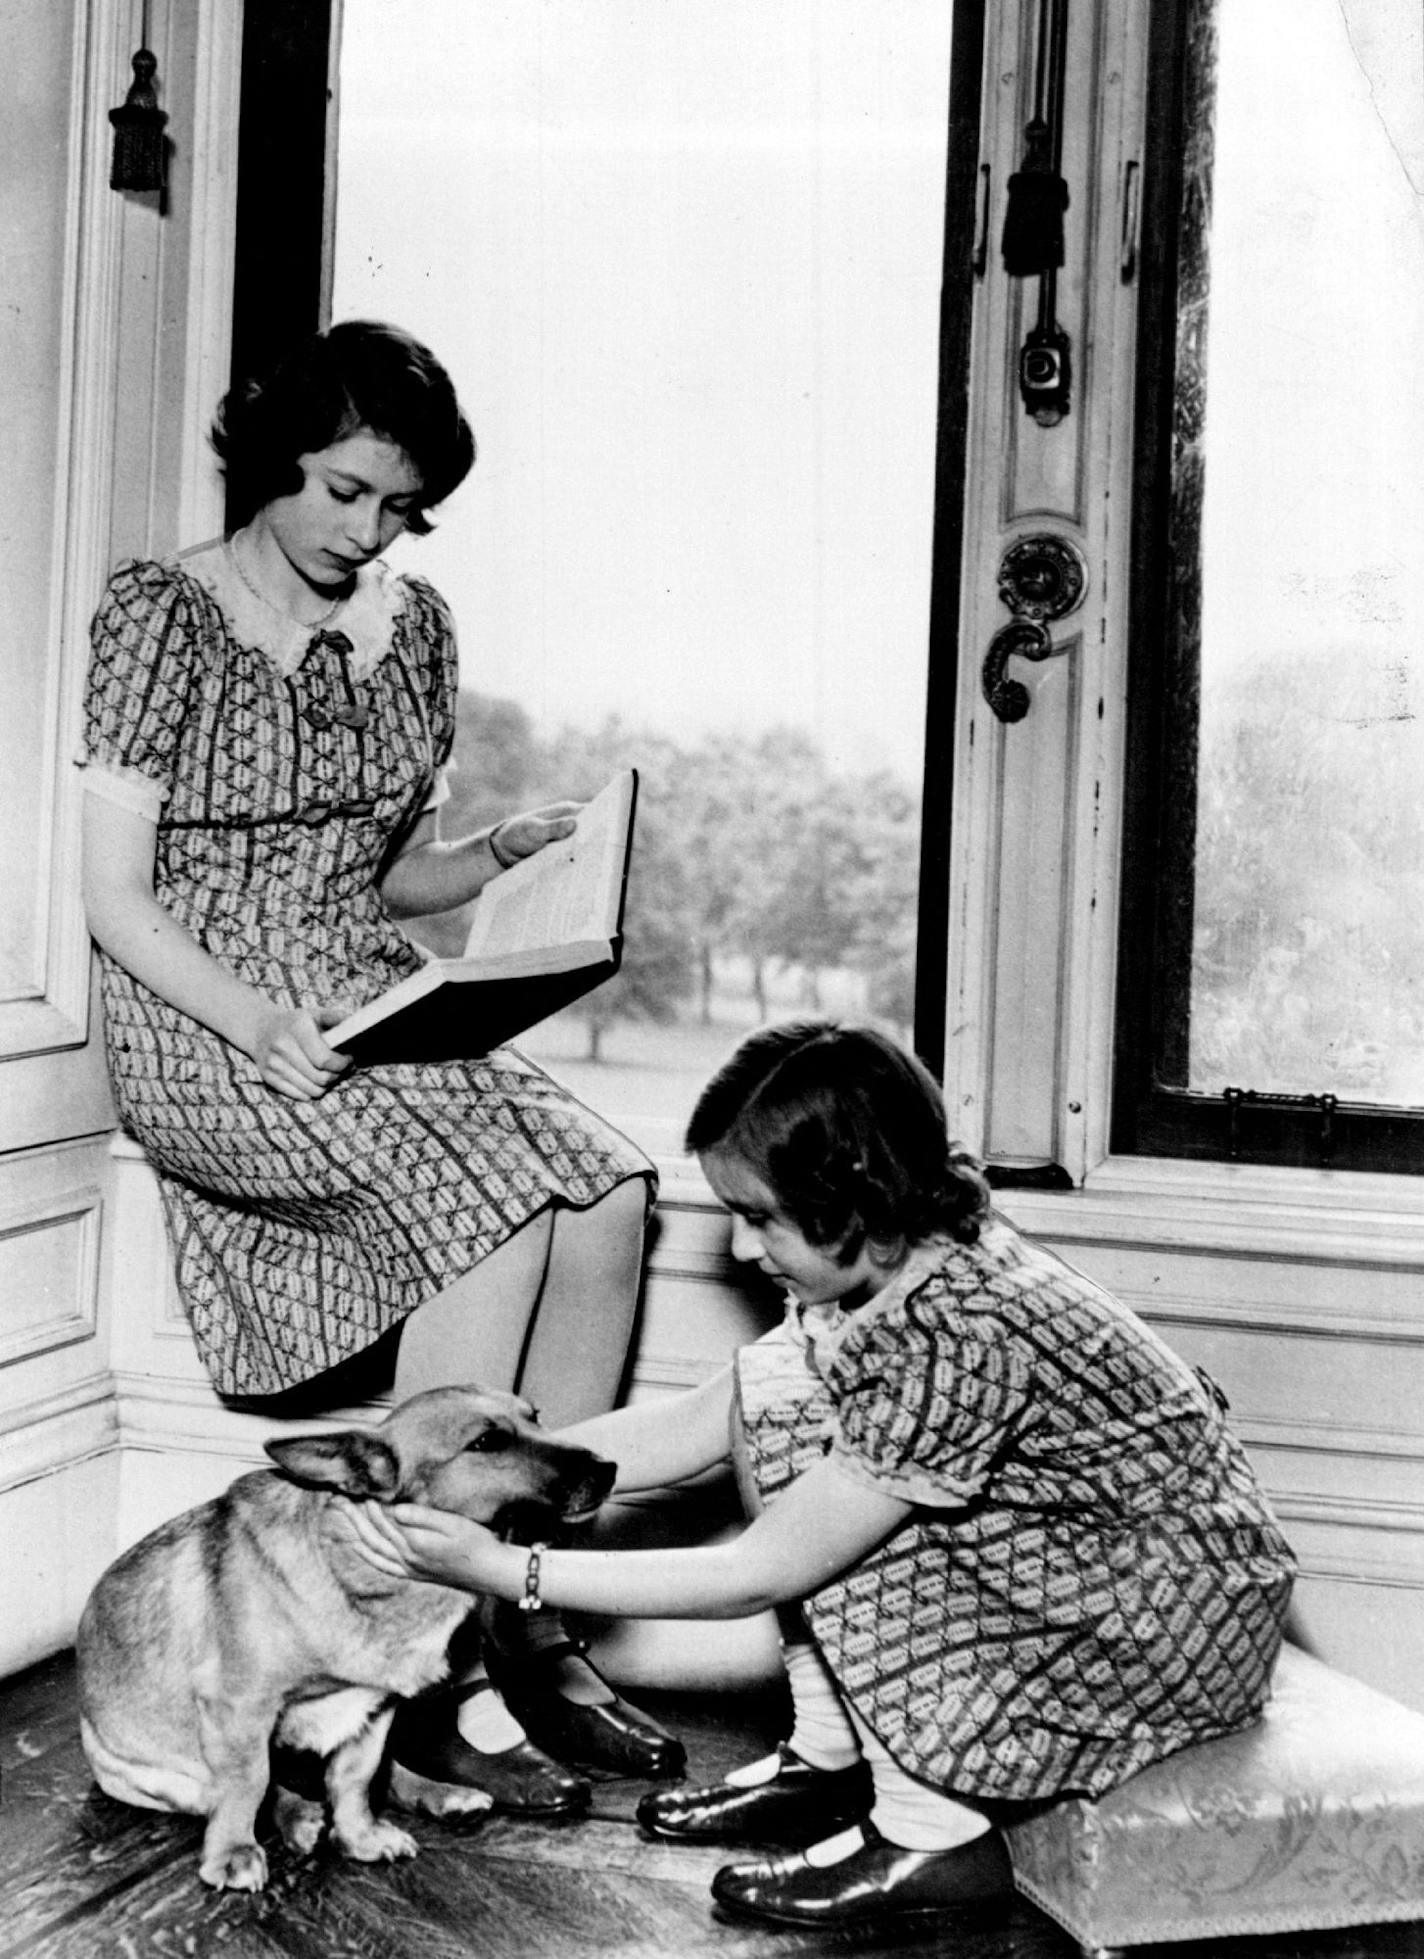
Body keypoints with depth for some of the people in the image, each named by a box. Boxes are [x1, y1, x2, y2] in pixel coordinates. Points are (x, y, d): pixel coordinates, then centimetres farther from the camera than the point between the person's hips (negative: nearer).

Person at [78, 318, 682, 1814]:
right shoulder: (162, 614, -4)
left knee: (609, 1192, -22)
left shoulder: (412, 625, 14)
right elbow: (117, 901, -9)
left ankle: (534, 1624, -15)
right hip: (205, 1026, -6)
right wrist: (263, 1029, -25)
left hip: (380, 1006, 6)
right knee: (496, 1197, -30)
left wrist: (504, 858, 0)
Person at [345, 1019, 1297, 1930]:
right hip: (1069, 1549, 9)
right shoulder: (888, 1258, -6)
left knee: (842, 1499, -22)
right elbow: (697, 1422, 3)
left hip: (1194, 1616, -9)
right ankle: (831, 1756, 6)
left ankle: (936, 1833, -8)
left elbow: (756, 1575, -26)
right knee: (779, 1380, -3)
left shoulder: (958, 1336, -32)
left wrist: (506, 1570, -24)